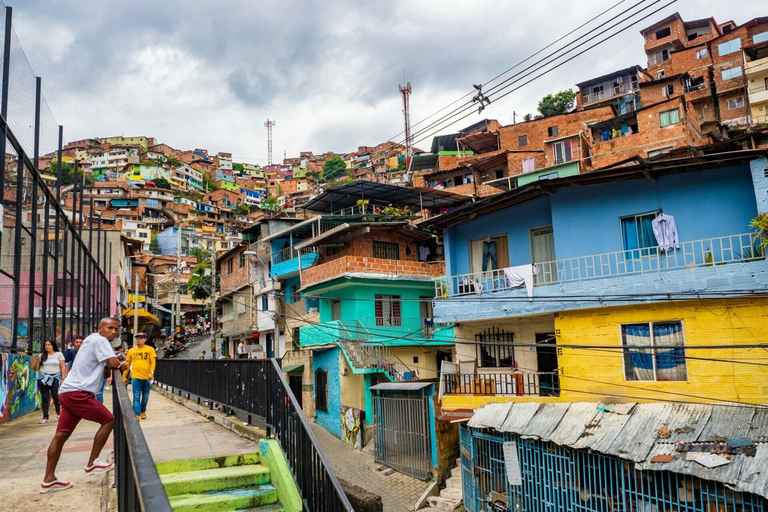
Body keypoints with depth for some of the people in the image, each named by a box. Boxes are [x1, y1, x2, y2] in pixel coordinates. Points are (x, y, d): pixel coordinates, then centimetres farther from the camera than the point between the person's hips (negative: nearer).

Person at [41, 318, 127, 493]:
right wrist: (123, 366, 4)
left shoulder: (92, 340, 22)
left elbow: (108, 365, 25)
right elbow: (114, 364, -17)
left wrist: (117, 365, 5)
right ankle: (92, 464, 4)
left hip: (67, 392, 10)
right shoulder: (99, 339, -9)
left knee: (61, 434, 9)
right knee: (108, 420, -3)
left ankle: (48, 480, 12)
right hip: (78, 393, -10)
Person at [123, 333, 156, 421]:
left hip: (146, 377, 0)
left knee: (145, 397, 11)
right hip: (135, 377, 0)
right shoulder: (131, 351, 9)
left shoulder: (150, 349, 3)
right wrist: (124, 377, 12)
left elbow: (153, 362, -2)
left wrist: (151, 372, -15)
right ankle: (137, 415, -6)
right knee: (136, 397, -5)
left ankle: (143, 412, 29)